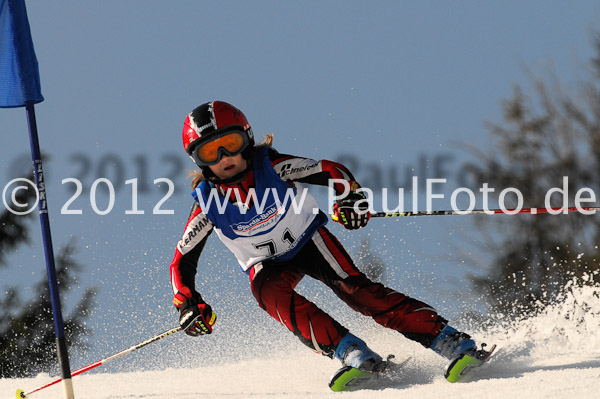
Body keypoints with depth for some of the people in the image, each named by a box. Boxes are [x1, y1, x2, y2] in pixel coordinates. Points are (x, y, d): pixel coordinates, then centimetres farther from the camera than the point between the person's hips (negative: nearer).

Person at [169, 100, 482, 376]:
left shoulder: (272, 166, -22)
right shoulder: (207, 204, -18)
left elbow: (333, 171, -16)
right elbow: (182, 262, -8)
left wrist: (351, 198, -37)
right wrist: (188, 305, -24)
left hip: (309, 239, -1)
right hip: (267, 265, 2)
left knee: (353, 288, -25)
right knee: (271, 294, -33)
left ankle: (448, 340, -31)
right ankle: (347, 350, -42)